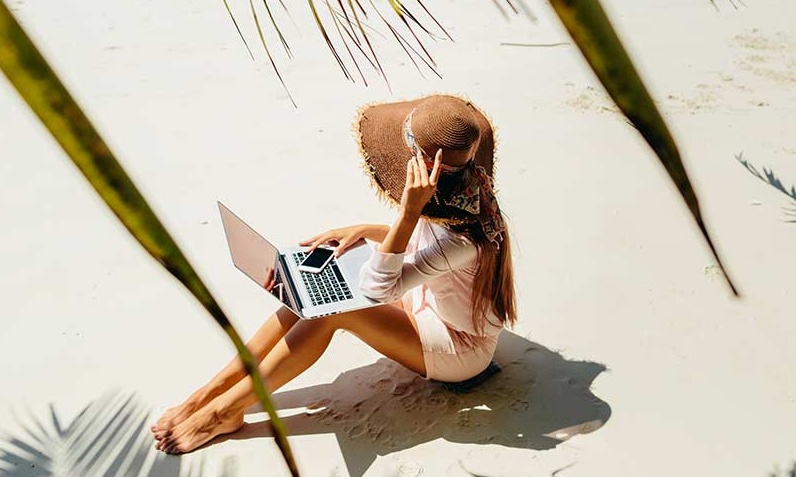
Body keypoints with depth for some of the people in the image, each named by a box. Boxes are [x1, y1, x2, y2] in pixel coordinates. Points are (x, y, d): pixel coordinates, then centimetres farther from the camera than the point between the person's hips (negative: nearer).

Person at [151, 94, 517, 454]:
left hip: (460, 348, -8)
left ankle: (225, 412, -10)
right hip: (426, 304, 8)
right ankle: (214, 388, -4)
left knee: (331, 309, -25)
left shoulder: (461, 239, -36)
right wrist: (363, 231, -3)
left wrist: (408, 211, -46)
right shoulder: (456, 198, -10)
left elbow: (377, 288, -35)